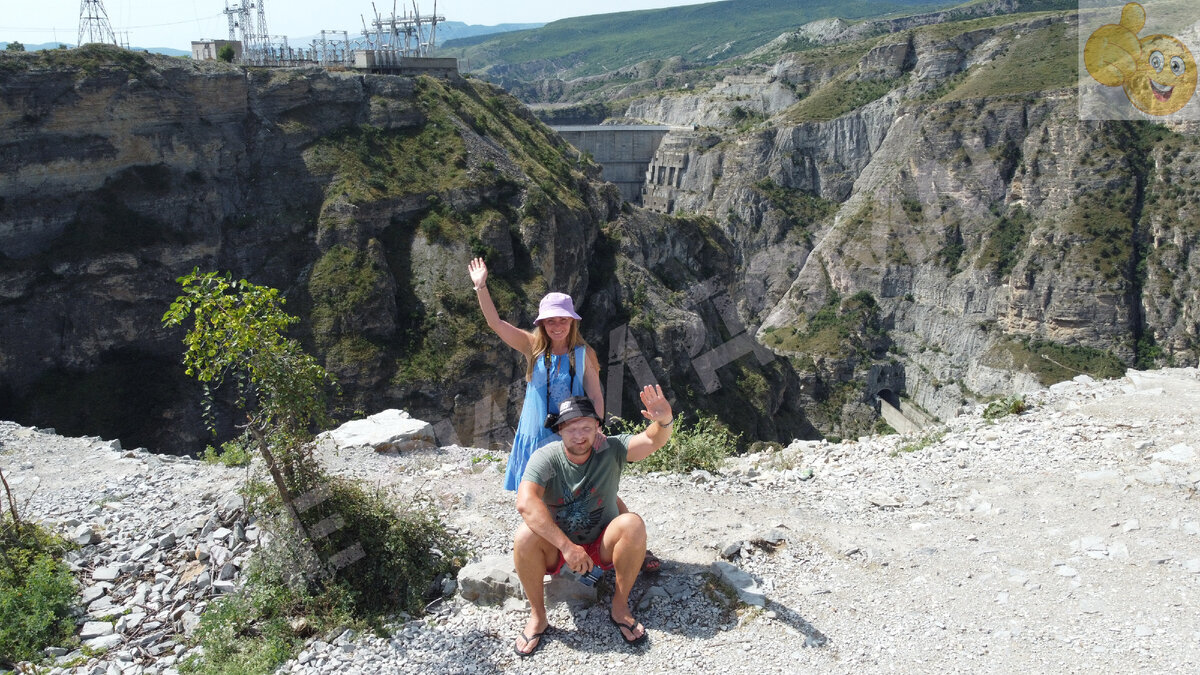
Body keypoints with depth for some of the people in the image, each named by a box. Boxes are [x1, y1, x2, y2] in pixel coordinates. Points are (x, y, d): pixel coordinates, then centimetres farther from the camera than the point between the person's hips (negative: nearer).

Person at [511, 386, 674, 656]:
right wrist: (567, 546, -41)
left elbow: (652, 441, -25)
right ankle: (537, 617, -12)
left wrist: (665, 421, -50)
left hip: (602, 545, 1)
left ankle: (620, 607, -11)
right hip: (555, 547, -1)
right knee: (524, 536, -31)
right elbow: (525, 503, -34)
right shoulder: (546, 458, -18)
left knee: (633, 524, -28)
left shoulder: (610, 450, -11)